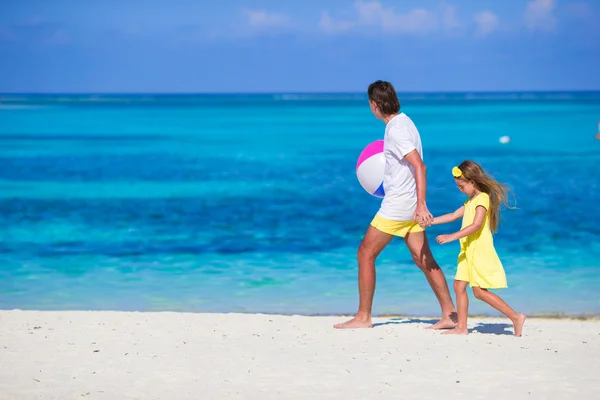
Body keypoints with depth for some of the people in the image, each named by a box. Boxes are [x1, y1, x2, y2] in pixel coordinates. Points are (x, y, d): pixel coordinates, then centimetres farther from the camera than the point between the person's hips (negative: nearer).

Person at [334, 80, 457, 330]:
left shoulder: (395, 129, -18)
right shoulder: (404, 121, 12)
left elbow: (419, 165, -26)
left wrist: (421, 204, -31)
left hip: (396, 205, -9)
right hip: (410, 205, 9)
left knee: (366, 254, 0)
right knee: (423, 259, 9)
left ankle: (363, 317, 5)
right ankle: (449, 314, 8)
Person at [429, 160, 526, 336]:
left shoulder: (483, 198, -13)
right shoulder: (471, 200, 18)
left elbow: (476, 225, -25)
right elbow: (454, 215, 25)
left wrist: (452, 237, -28)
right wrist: (430, 221, 22)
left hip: (480, 251, -10)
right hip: (468, 251, 10)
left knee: (479, 291, -13)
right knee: (459, 286, 5)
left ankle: (516, 317, -11)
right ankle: (461, 327, 8)